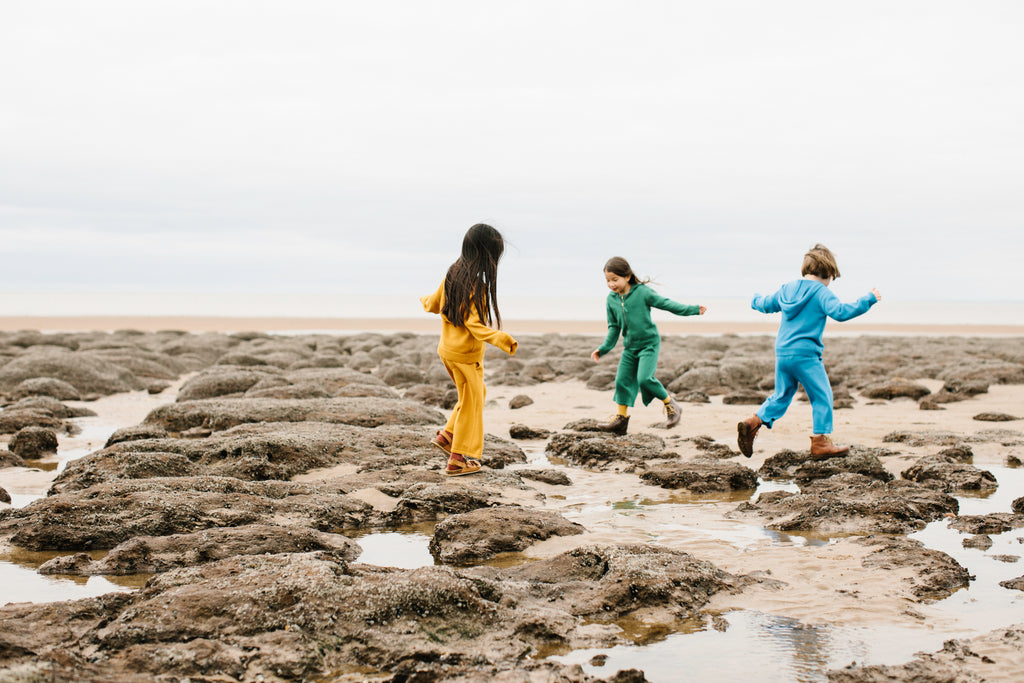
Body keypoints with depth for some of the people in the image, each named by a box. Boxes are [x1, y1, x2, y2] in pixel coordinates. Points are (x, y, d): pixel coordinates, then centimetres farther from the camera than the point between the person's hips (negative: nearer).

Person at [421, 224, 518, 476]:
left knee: (475, 395, 24)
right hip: (466, 354, -8)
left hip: (447, 349, 8)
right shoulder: (476, 284, -22)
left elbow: (434, 304, 15)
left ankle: (447, 436, 20)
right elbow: (473, 324, -27)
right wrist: (499, 339, -39)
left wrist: (425, 301, 38)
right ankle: (458, 460, 10)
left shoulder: (453, 273, 2)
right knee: (471, 403, 4)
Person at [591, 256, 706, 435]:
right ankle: (621, 418, 13)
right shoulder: (611, 300, 3)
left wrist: (693, 310, -8)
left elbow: (666, 304, -6)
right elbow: (614, 327, 12)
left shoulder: (643, 292, -12)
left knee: (644, 379, -20)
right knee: (622, 380, 1)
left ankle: (670, 404, 1)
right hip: (629, 347, 6)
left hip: (649, 344, -6)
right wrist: (604, 348, 7)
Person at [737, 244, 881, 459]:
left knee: (781, 396, 17)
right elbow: (840, 312, -21)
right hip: (805, 355, -7)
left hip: (781, 352, 7)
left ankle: (751, 424, 4)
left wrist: (755, 301, 51)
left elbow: (766, 304, 28)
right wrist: (868, 300, -14)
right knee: (822, 396, 2)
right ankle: (820, 442, 1)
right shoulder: (820, 292, -8)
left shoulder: (787, 289, 13)